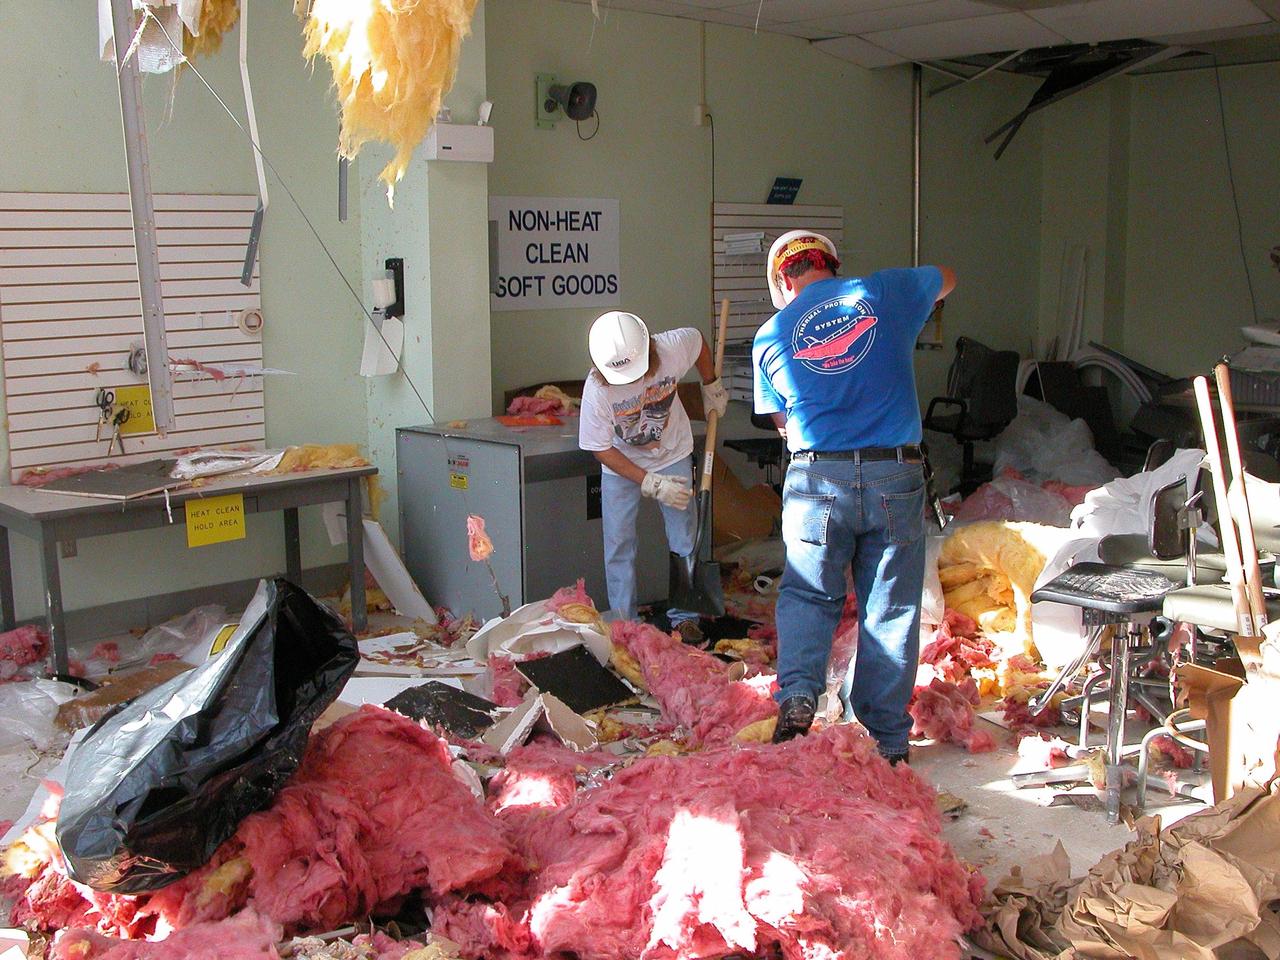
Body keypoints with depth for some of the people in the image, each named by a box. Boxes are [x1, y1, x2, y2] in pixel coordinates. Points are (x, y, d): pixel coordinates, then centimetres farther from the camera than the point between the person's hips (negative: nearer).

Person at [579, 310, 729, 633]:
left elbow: (699, 340, -1)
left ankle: (685, 616, 13)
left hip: (673, 455, 2)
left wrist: (712, 387, 6)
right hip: (620, 463, -1)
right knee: (619, 545, -3)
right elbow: (601, 449, -19)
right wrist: (651, 483, -23)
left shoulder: (673, 347, -28)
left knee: (684, 539, 2)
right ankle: (624, 623, 8)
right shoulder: (597, 388, -31)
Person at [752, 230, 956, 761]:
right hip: (896, 478, 1)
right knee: (890, 610, 9)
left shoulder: (770, 337, 5)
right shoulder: (886, 292, 5)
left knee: (806, 595, 17)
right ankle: (887, 740, 16)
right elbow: (945, 279, 27)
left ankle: (797, 695, -4)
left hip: (817, 481, 0)